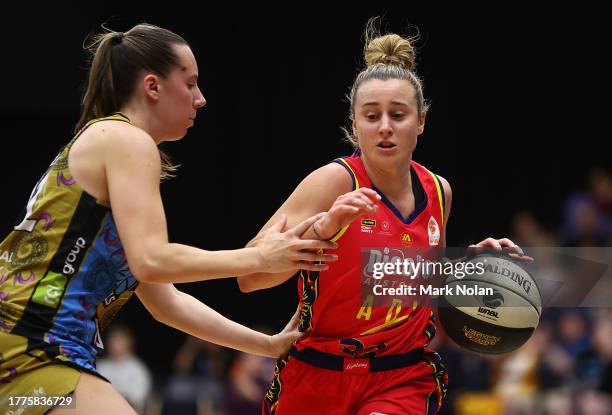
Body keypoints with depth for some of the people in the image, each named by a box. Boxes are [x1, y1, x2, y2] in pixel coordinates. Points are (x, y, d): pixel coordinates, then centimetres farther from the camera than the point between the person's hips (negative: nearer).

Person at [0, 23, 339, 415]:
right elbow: (150, 261, -18)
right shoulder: (126, 140, -5)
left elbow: (163, 300, 23)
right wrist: (262, 257, -9)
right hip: (31, 351, -10)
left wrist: (268, 345, 22)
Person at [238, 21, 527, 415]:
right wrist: (324, 227, -34)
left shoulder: (438, 191, 3)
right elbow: (249, 275, -23)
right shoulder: (335, 182, -12)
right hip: (318, 378, -2)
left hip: (403, 380, 2)